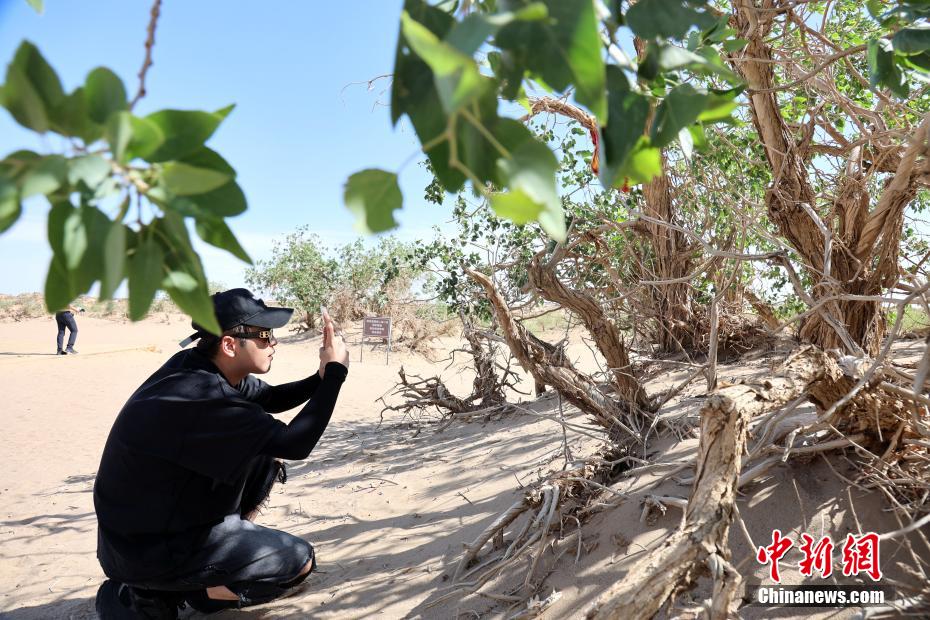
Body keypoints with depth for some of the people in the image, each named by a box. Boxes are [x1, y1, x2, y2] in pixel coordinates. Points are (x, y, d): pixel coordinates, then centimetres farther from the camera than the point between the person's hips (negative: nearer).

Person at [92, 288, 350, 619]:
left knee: (268, 451, 7)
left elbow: (271, 398, 9)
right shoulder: (201, 397, -32)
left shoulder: (196, 368, -5)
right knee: (299, 561, -6)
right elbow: (295, 443, -28)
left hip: (170, 517, 9)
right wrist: (335, 370, -20)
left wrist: (321, 376, -9)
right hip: (146, 550, -8)